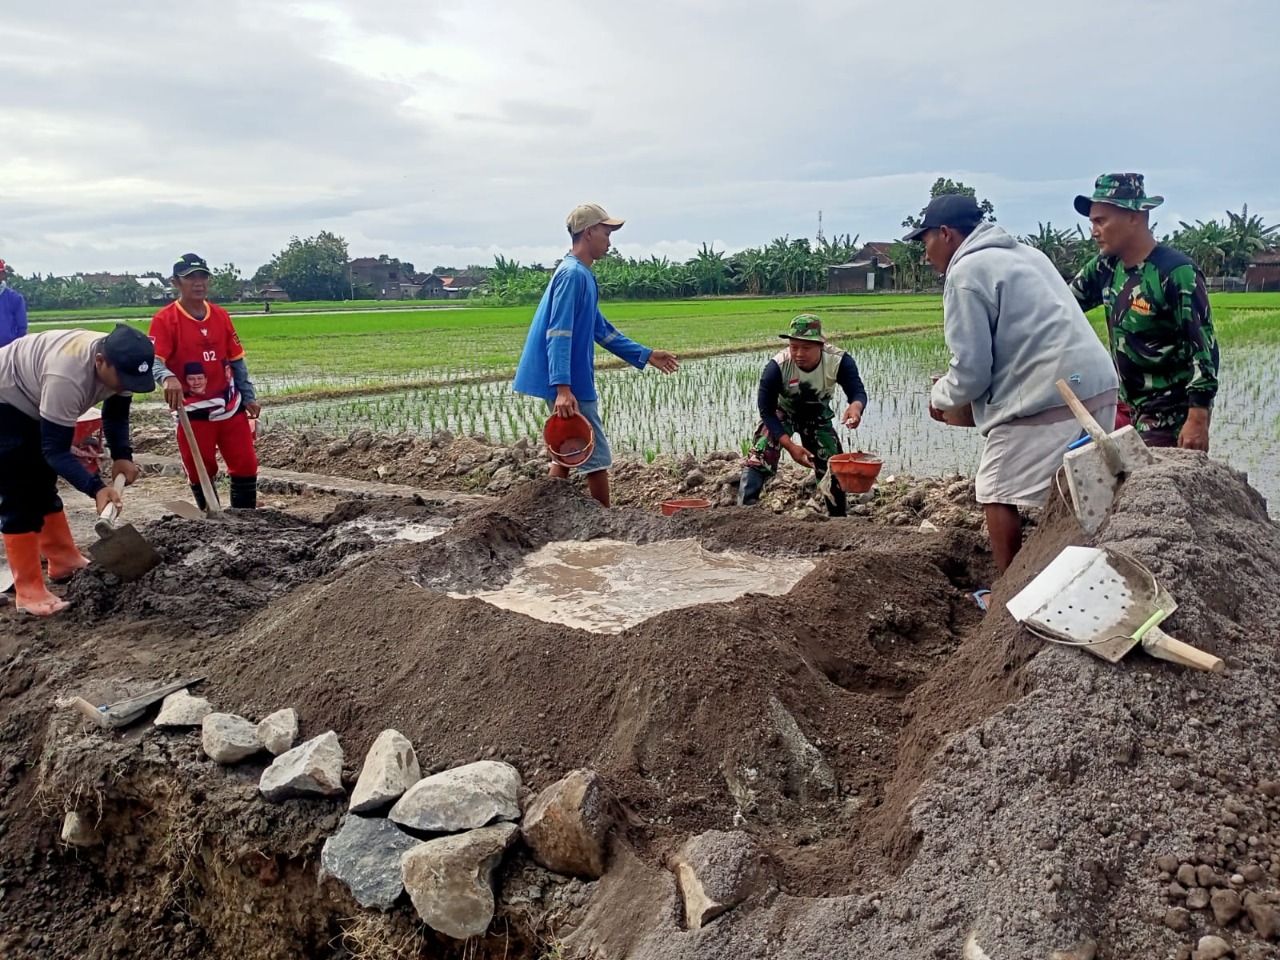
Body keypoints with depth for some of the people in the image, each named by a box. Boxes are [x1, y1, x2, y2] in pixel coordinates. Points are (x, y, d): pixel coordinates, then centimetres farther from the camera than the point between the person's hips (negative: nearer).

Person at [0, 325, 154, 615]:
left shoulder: (118, 361, -17)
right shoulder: (67, 376, -42)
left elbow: (116, 413, 1)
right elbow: (55, 449, -35)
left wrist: (122, 456, -13)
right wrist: (96, 488, -44)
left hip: (32, 401, 9)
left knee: (43, 486, 18)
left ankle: (65, 562, 30)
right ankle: (28, 591, -6)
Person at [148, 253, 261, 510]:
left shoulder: (221, 315, 6)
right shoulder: (164, 319, -9)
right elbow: (154, 360, -19)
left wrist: (248, 397, 8)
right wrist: (168, 378, -41)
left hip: (231, 405, 4)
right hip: (194, 410, -4)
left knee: (246, 466, 6)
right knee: (200, 473, 6)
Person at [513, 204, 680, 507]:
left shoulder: (583, 275, 16)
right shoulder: (572, 274, -15)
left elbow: (602, 330, 23)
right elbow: (558, 335, -24)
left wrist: (645, 355, 25)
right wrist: (563, 388, -32)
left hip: (572, 384, 10)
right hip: (570, 387, -10)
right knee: (597, 457, -1)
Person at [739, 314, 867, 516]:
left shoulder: (839, 361, -33)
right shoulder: (777, 366, -36)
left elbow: (858, 392, -34)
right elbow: (766, 410, -28)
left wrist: (855, 406, -61)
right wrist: (790, 446, -37)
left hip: (817, 417, 2)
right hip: (781, 413, -2)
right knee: (759, 460, -24)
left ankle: (840, 518, 28)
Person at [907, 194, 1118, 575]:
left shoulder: (966, 272, -6)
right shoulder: (1023, 253, 23)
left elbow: (971, 369, -10)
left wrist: (940, 397, 11)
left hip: (1048, 399, -9)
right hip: (1096, 386, 9)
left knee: (997, 496, 3)